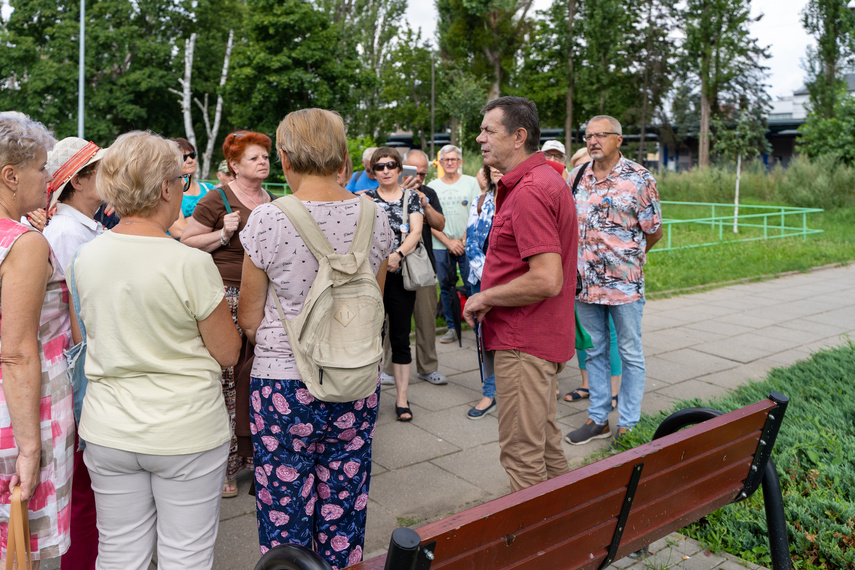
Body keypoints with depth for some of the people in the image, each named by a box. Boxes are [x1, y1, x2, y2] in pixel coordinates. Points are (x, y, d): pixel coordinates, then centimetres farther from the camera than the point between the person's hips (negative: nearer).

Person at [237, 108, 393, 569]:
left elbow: (249, 320, -3)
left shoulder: (267, 220, -13)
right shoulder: (374, 218, -2)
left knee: (284, 513, 13)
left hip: (284, 382, -3)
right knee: (343, 508, 18)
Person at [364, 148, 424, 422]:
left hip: (401, 276, 0)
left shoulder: (412, 198, 8)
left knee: (400, 338, 4)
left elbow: (416, 232, -5)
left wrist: (397, 254, -21)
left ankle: (402, 398, 12)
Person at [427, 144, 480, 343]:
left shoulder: (471, 183, 5)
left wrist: (464, 240, -8)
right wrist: (448, 242, -6)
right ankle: (451, 327, 16)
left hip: (467, 245, -2)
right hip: (441, 246, 2)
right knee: (446, 288, 6)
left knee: (472, 286, -4)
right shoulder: (432, 186, 7)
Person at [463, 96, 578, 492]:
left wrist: (484, 298, -15)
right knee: (546, 441, 22)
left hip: (523, 343, -11)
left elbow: (547, 280, -28)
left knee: (521, 452, 0)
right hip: (544, 339, 11)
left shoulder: (529, 191, -21)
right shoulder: (547, 180, 14)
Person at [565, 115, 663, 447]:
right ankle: (598, 419, 27)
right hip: (585, 282, 5)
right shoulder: (578, 178, 6)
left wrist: (626, 257, 7)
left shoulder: (639, 179, -7)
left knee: (630, 354, 6)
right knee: (595, 351, 14)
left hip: (625, 283, -4)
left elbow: (653, 232, -2)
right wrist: (587, 259, 9)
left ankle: (628, 424, 18)